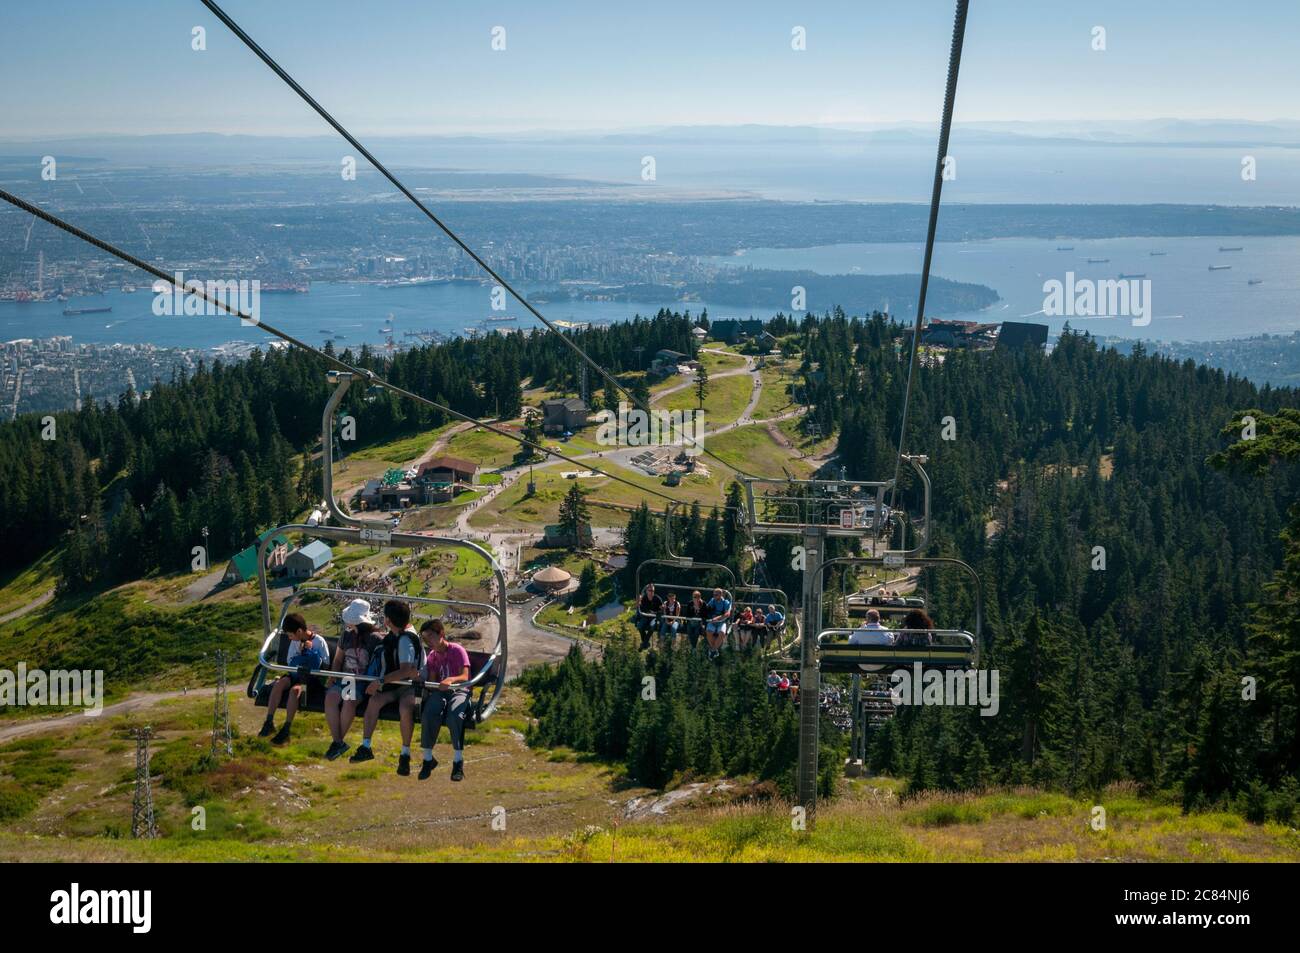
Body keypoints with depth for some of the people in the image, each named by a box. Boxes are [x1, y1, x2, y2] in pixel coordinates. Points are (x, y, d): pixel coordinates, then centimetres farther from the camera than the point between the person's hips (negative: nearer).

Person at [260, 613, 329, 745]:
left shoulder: (319, 641, -9)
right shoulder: (295, 642, 7)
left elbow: (325, 665, -7)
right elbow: (289, 662, 13)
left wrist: (311, 650, -17)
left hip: (312, 678, -6)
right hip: (296, 674, 6)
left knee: (295, 690, -36)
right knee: (279, 683, -27)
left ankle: (285, 731, -34)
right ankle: (269, 722, -26)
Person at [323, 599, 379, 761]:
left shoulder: (374, 640, -5)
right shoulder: (346, 636, 9)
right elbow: (337, 660, 19)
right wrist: (332, 679, 6)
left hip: (364, 681, -4)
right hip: (345, 678, 4)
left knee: (349, 701, -32)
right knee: (330, 698, -26)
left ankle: (339, 742, -18)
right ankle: (337, 742, -23)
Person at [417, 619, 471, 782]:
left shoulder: (457, 650, -5)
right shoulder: (432, 656, 11)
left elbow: (465, 677, -15)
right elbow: (432, 681, 7)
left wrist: (451, 680, -36)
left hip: (459, 690, -4)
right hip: (439, 691, 4)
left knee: (454, 716, -37)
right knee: (429, 715, -31)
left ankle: (458, 761, -24)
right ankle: (428, 759, -17)